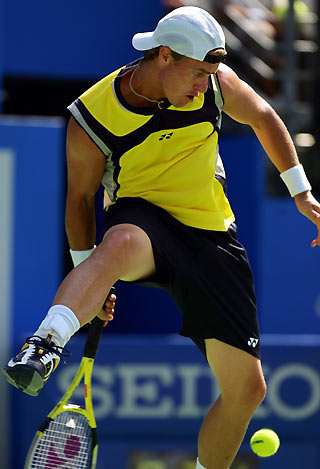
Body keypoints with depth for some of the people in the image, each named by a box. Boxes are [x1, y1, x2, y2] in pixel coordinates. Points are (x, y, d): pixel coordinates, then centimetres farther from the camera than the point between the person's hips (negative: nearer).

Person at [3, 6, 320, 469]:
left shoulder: (215, 83, -4)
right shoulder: (93, 118, -12)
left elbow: (263, 117, 15)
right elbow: (80, 197, 1)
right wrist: (88, 274, 5)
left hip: (212, 236, 4)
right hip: (142, 220, -4)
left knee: (247, 389, 0)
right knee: (120, 244, -45)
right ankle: (42, 347, -61)